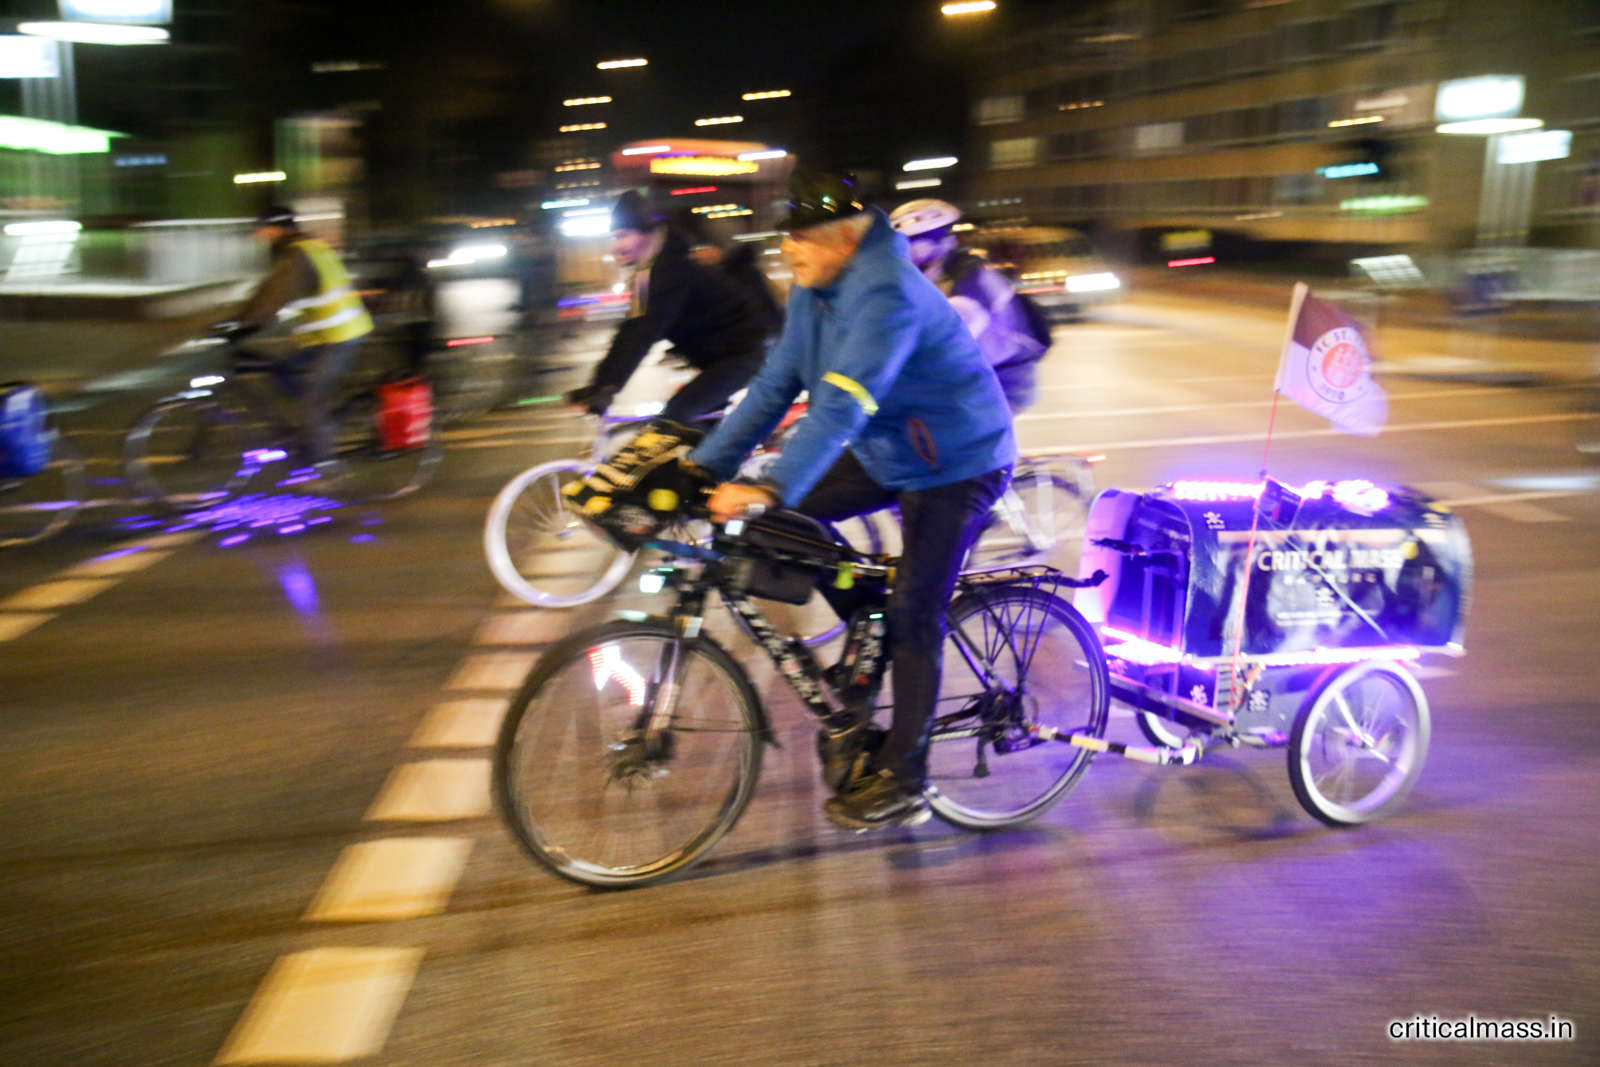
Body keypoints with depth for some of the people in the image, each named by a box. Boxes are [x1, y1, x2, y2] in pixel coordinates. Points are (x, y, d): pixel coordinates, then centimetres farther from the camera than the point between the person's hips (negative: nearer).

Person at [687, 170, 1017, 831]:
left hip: (958, 463, -8)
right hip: (888, 453, 9)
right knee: (791, 514, -6)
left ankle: (902, 783, 4)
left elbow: (841, 406, -40)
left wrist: (768, 490, -48)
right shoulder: (813, 291, -1)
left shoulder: (885, 294, -29)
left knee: (914, 614, -8)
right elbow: (776, 384, 0)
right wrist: (706, 465, -6)